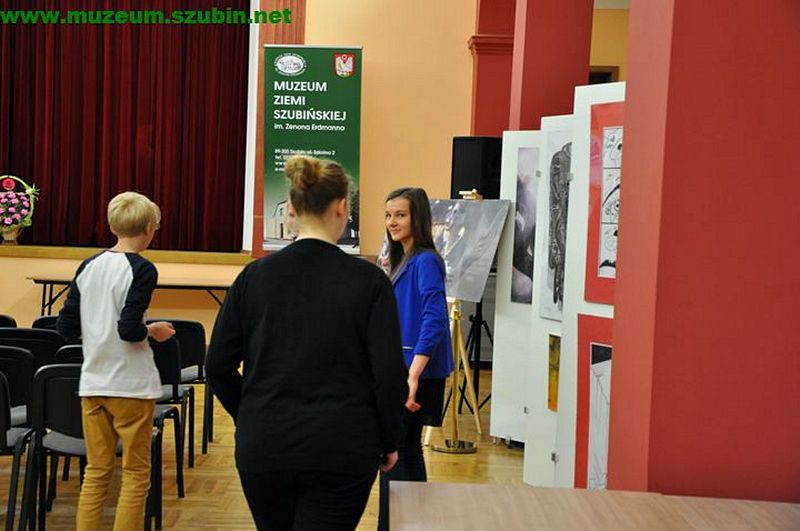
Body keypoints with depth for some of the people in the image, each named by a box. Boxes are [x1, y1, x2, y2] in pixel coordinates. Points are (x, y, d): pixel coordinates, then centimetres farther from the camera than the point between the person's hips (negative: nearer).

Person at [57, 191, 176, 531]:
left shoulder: (88, 267, 5)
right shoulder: (141, 270, -12)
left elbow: (67, 327, 5)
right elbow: (129, 330, -21)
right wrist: (154, 331, -1)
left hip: (92, 384, 6)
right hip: (131, 385, -6)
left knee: (96, 472, 12)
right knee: (136, 475, 6)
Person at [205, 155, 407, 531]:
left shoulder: (255, 276, 0)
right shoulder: (368, 280, -8)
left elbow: (219, 365, 3)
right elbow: (389, 373, -10)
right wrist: (389, 442, 4)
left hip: (264, 446, 3)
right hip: (341, 449, -3)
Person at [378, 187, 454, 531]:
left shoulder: (425, 261, -15)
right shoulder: (402, 260, 13)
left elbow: (434, 322, -25)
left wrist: (413, 376, -32)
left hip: (417, 371, -9)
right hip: (400, 368, 9)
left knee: (394, 450, -6)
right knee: (408, 449, 15)